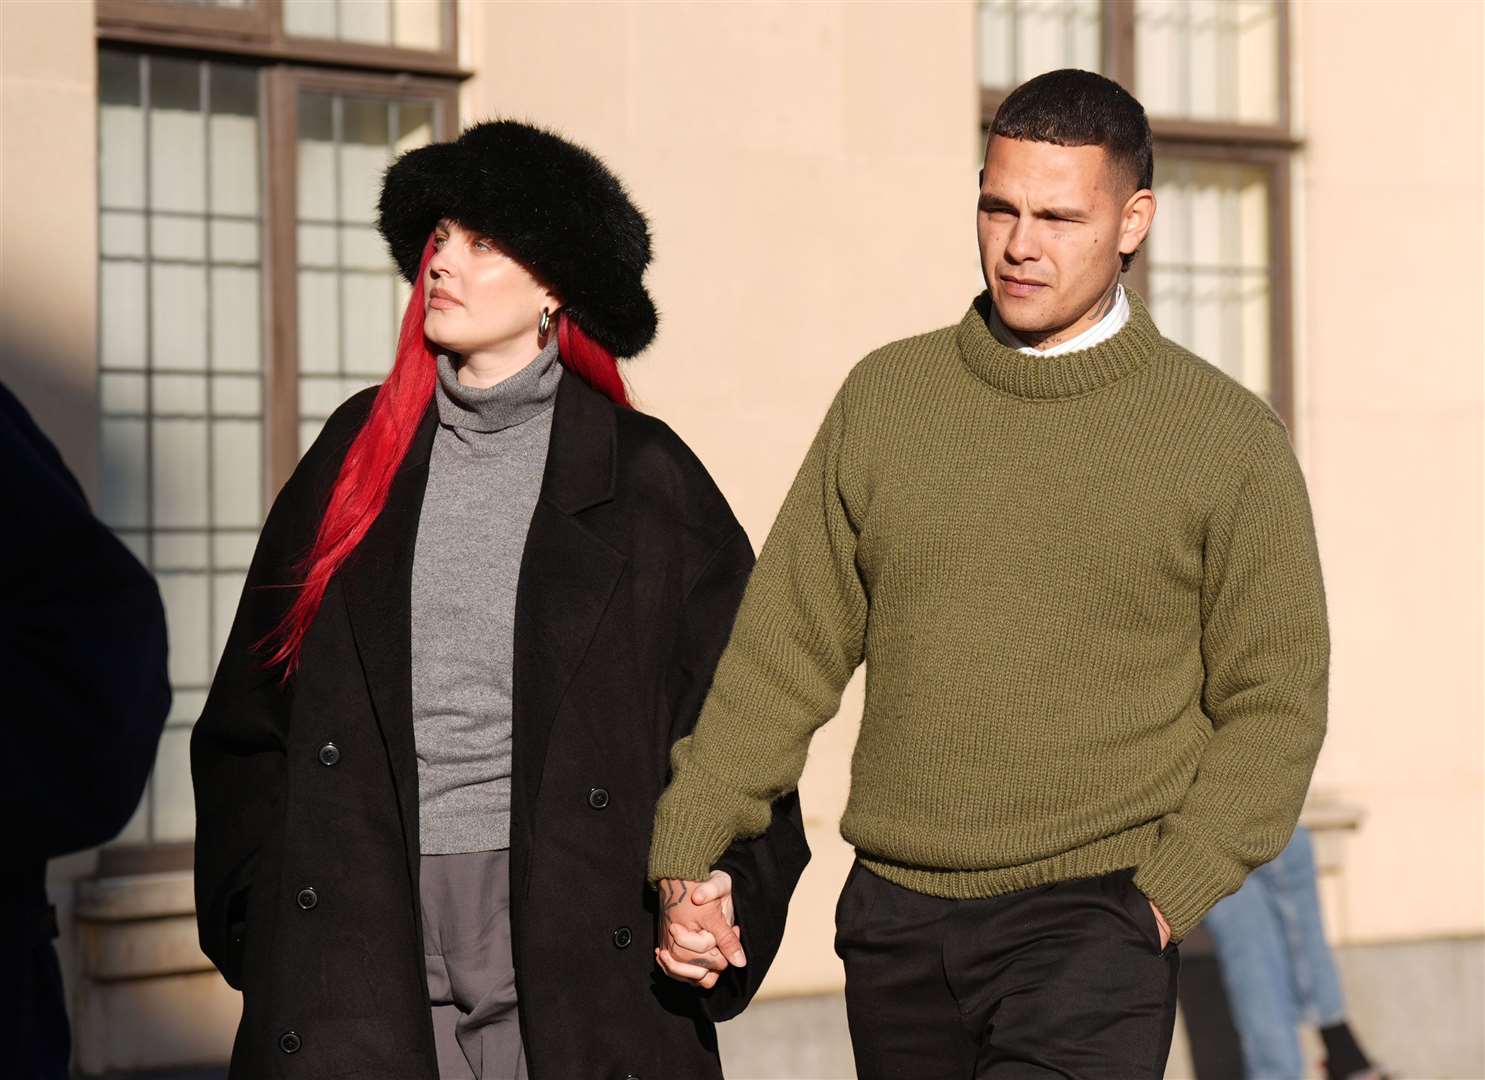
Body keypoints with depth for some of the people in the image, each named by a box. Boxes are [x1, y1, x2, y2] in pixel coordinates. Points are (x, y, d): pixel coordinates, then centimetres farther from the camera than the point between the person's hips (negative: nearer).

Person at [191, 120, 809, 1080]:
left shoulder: (641, 475, 2)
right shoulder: (359, 451, 10)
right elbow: (250, 707, 15)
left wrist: (724, 898, -7)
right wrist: (250, 899, 7)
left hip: (572, 937, -2)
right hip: (363, 939, 2)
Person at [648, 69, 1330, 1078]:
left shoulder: (1229, 438, 0)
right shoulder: (885, 396, 7)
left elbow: (1275, 704, 1)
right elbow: (786, 649, 9)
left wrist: (1164, 896, -9)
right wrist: (688, 852, 3)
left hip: (1092, 921, -4)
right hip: (895, 918, 4)